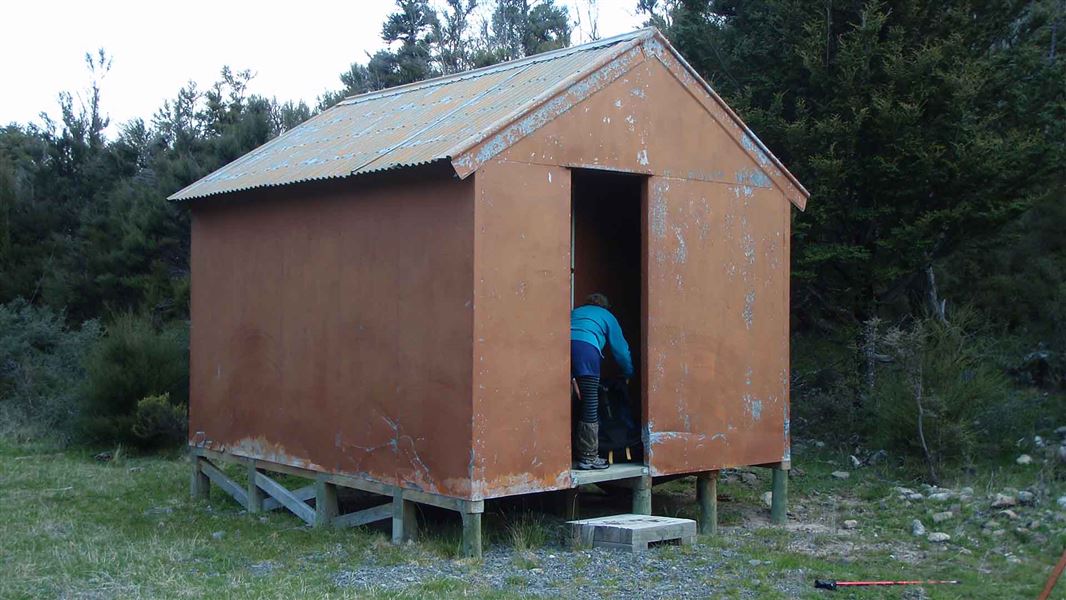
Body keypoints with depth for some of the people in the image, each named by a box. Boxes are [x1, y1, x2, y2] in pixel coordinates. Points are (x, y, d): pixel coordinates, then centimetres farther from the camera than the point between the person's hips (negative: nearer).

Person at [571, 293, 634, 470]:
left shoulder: (575, 312, 39)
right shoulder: (607, 316, 28)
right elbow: (620, 349, 26)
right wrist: (629, 374, 39)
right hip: (586, 348, -4)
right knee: (590, 406, 1)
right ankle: (588, 457, 3)